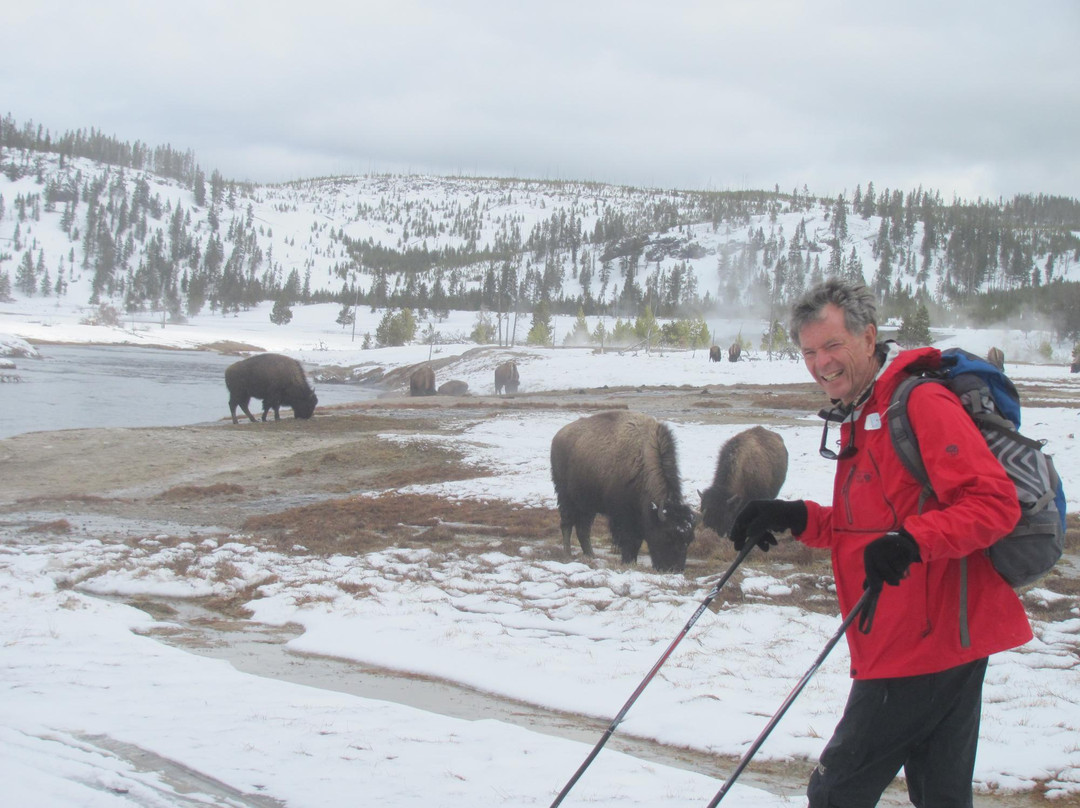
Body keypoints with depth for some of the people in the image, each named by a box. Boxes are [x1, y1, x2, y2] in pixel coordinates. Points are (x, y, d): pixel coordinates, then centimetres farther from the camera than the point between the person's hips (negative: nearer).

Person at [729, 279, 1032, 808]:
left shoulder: (920, 403, -15)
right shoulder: (858, 417, 16)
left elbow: (995, 503, -23)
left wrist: (912, 542, -34)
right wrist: (798, 519, 5)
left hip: (926, 641, -10)